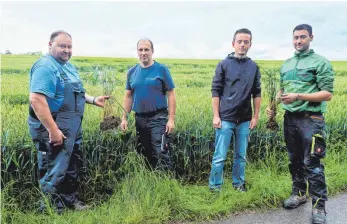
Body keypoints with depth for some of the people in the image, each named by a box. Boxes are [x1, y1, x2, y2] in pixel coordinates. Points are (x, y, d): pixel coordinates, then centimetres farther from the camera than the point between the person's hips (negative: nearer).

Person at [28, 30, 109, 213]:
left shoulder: (67, 66, 14)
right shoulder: (46, 67, -19)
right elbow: (36, 99, -28)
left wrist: (93, 100, 14)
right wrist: (53, 130, -29)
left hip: (72, 128, 10)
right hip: (54, 130, -10)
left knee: (71, 166, 21)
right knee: (54, 173, 0)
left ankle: (70, 200, 37)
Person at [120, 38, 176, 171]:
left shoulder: (161, 69, -3)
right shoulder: (132, 72, 9)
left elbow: (171, 94, -4)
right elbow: (128, 96, 12)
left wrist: (171, 119, -11)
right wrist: (124, 118, 6)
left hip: (158, 118, -5)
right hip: (139, 119, 5)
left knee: (161, 154, -10)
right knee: (143, 153, 14)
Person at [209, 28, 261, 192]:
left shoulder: (253, 67, 8)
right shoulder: (224, 64, -1)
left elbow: (257, 93, 10)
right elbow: (216, 91, -3)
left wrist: (256, 116, 6)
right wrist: (216, 116, -8)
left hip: (245, 119, 3)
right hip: (226, 118, -3)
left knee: (241, 156, 12)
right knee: (219, 157, 1)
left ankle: (238, 183, 27)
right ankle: (215, 187, 13)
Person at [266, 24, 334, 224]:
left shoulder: (321, 62, -6)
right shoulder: (286, 64, 13)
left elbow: (328, 94, -12)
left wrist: (298, 96, -22)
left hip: (311, 119, -6)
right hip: (290, 118, 6)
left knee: (312, 164, -4)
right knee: (295, 160, 15)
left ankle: (319, 205, 8)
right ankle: (299, 193, 31)